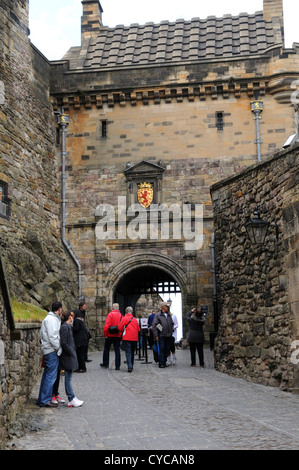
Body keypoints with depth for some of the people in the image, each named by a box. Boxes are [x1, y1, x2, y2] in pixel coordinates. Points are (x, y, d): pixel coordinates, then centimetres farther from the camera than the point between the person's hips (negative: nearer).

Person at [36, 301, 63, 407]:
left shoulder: (53, 318, 18)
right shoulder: (51, 319, -13)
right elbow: (52, 336, -20)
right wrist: (58, 348, -12)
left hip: (48, 350, 11)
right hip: (52, 350, -11)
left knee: (47, 375, 14)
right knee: (51, 376, -8)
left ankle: (41, 399, 20)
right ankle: (45, 400, -6)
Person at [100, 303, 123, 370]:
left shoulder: (110, 314, -9)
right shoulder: (121, 315, 4)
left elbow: (106, 325, -16)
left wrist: (105, 334, -8)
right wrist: (120, 334, 8)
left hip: (110, 335, -3)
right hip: (118, 335, 3)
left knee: (106, 349, 13)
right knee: (117, 350, 5)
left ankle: (105, 364, 20)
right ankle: (117, 366, 0)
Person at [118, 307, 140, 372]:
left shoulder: (124, 318, -4)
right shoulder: (135, 319, 8)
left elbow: (120, 328, -4)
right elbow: (138, 329, 11)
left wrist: (123, 331, 16)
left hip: (127, 338, -4)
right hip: (134, 338, 4)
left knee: (128, 353, -6)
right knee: (132, 352, 16)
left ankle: (129, 367, -19)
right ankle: (131, 366, 23)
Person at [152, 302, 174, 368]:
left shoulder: (169, 315, 15)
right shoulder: (158, 315, -2)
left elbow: (172, 324, 27)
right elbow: (154, 325, -6)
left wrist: (171, 331, 13)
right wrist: (156, 335, -11)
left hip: (168, 336, 5)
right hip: (161, 335, -5)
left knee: (167, 349, 6)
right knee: (161, 349, -7)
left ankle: (164, 362, 15)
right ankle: (161, 363, -5)